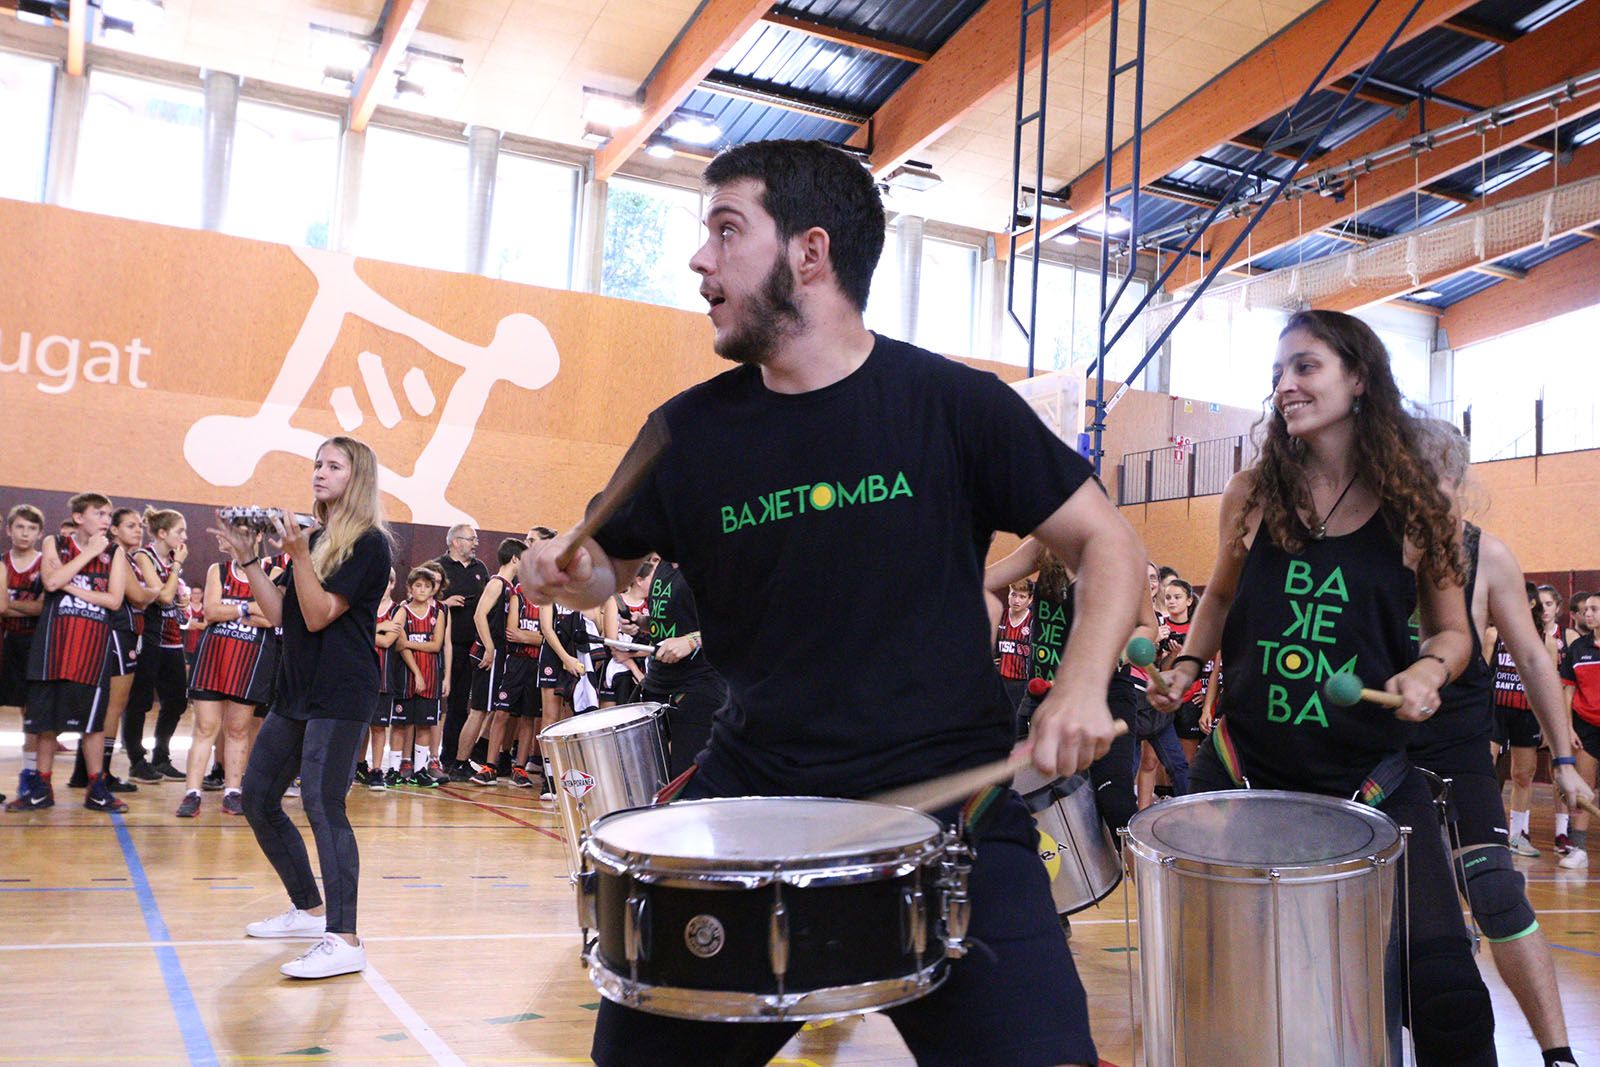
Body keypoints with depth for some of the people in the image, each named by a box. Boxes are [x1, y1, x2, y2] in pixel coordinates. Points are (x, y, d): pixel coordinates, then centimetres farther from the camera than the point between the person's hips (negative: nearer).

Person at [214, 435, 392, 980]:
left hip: (341, 694, -9)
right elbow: (279, 614, 11)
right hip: (296, 690, 9)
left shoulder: (367, 544, -8)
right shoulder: (313, 538, 16)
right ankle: (310, 910, 23)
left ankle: (343, 940, -14)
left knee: (322, 804, -16)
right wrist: (246, 558, 3)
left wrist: (298, 554, -23)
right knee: (257, 799, 11)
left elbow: (320, 614, -15)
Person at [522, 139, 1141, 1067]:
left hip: (949, 794, -2)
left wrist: (1083, 683, -17)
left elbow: (1108, 543, 0)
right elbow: (608, 562, 18)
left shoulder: (952, 403, -5)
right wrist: (569, 573, -6)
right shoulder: (691, 431, 3)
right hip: (752, 795, 3)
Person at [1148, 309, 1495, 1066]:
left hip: (1372, 779, -1)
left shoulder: (1416, 508, -1)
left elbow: (1450, 631, 9)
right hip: (1243, 766, 1)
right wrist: (1185, 667, 2)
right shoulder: (1252, 494, 1)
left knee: (1445, 985, -9)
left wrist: (1429, 669, -12)